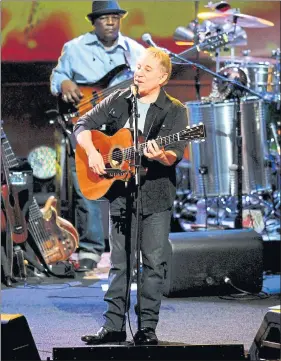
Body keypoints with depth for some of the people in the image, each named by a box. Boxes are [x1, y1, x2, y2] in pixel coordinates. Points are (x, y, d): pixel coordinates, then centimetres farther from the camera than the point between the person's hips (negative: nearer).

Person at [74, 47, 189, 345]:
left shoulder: (175, 111, -3)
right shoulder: (117, 102, 6)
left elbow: (175, 155, -13)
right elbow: (82, 125, 8)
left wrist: (161, 156, -35)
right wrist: (92, 152, -9)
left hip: (155, 194, -3)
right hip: (121, 193, 3)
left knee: (154, 263, -1)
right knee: (120, 262, 7)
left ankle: (147, 327, 6)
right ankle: (114, 326, 11)